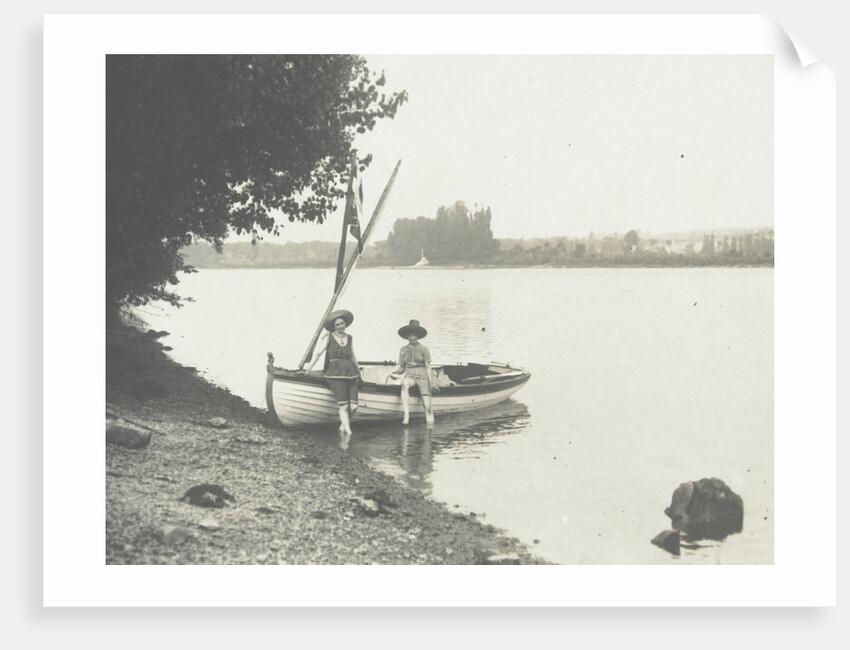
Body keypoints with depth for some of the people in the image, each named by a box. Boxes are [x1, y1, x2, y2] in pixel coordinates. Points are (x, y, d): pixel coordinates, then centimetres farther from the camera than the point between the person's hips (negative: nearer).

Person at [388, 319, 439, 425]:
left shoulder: (423, 349, 3)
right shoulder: (403, 350, 11)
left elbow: (428, 367, 1)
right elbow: (401, 367, 13)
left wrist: (431, 382, -8)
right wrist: (394, 371, -9)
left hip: (422, 376, -1)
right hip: (409, 375, 1)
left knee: (427, 407, -16)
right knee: (405, 384, -38)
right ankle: (406, 415, -44)